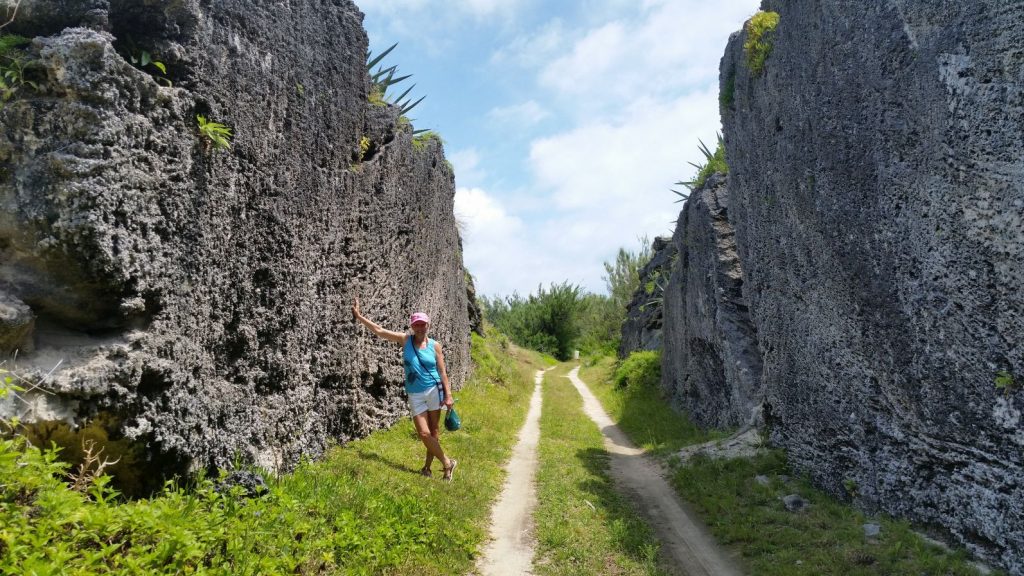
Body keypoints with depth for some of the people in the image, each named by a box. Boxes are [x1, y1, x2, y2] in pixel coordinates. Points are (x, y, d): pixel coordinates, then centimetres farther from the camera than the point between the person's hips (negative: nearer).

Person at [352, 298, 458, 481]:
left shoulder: (434, 345, -1)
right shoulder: (405, 340, 2)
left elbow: (442, 372, 0)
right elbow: (379, 331, 2)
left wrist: (448, 395, -6)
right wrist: (359, 316, 1)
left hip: (434, 390, -1)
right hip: (414, 395, 1)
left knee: (434, 431, 5)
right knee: (424, 433, -3)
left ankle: (428, 466, 22)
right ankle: (447, 463, 13)